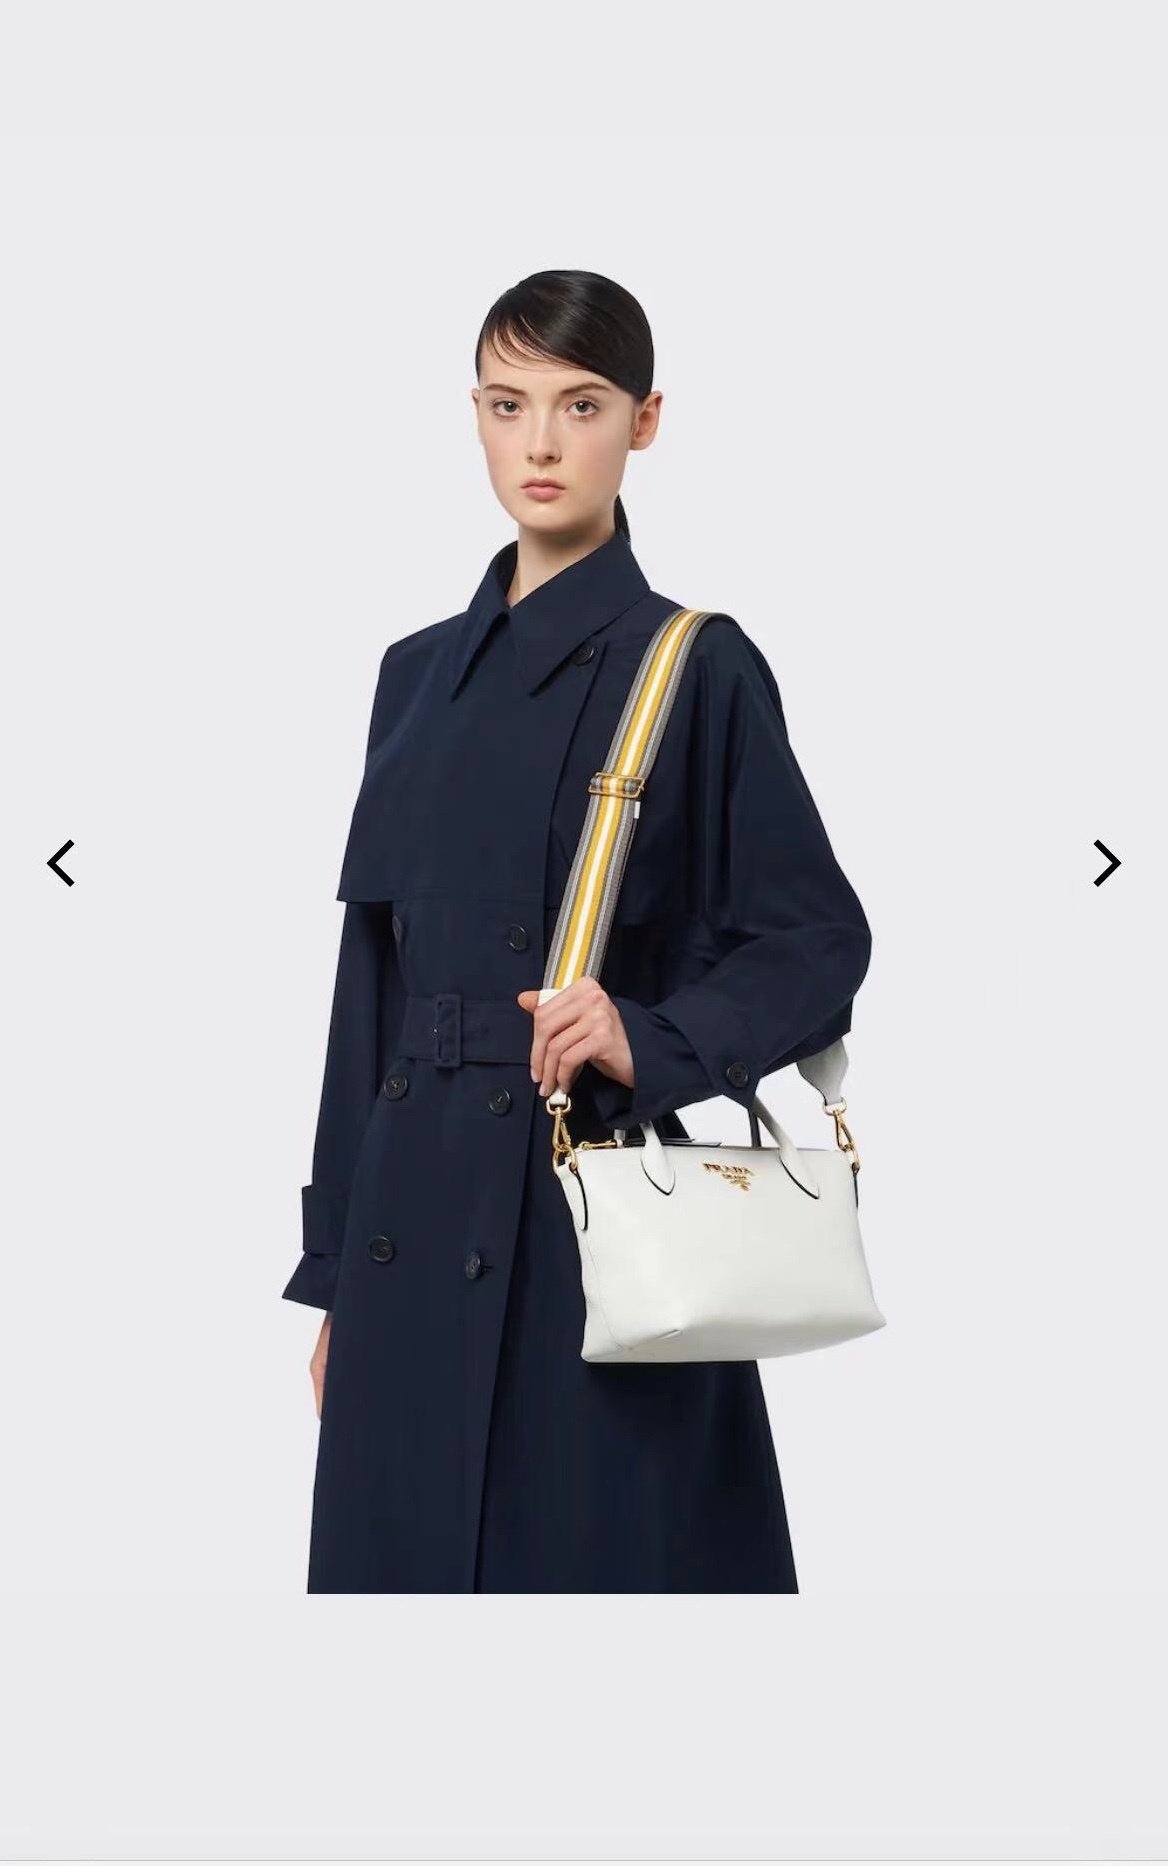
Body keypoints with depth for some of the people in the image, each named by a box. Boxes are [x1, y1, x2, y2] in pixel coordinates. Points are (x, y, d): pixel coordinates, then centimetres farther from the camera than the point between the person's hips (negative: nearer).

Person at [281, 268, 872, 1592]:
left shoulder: (696, 665, -5)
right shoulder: (421, 672, 12)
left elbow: (818, 939, -4)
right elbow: (372, 972, 13)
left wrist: (648, 1043, -22)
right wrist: (335, 1272, 12)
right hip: (415, 1232, 5)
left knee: (598, 1555, -1)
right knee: (403, 1550, 9)